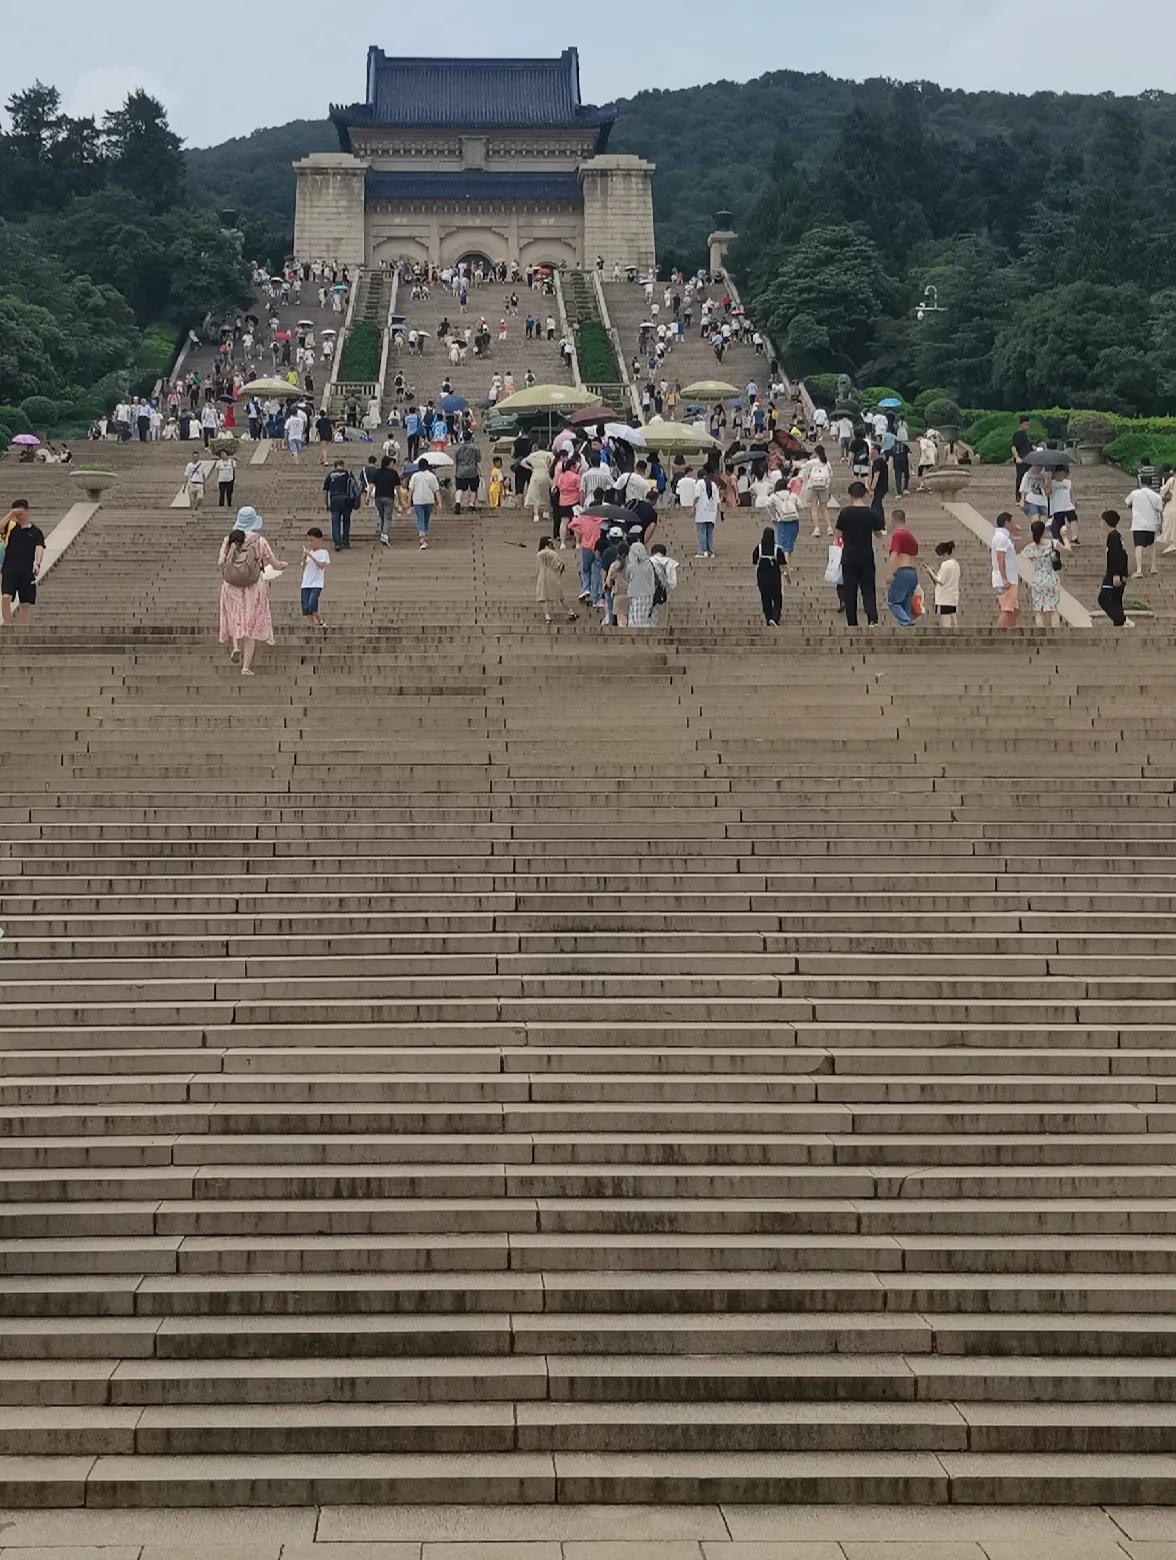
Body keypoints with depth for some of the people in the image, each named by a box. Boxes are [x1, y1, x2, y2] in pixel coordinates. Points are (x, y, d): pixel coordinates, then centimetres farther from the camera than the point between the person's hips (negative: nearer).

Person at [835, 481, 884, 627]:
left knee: (850, 591, 7)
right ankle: (872, 618, -15)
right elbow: (878, 533, 6)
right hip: (867, 557, 1)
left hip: (849, 557, -1)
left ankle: (852, 622, 7)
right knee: (868, 589, 5)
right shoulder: (872, 513, -5)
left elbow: (840, 532, 2)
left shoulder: (845, 512, -8)